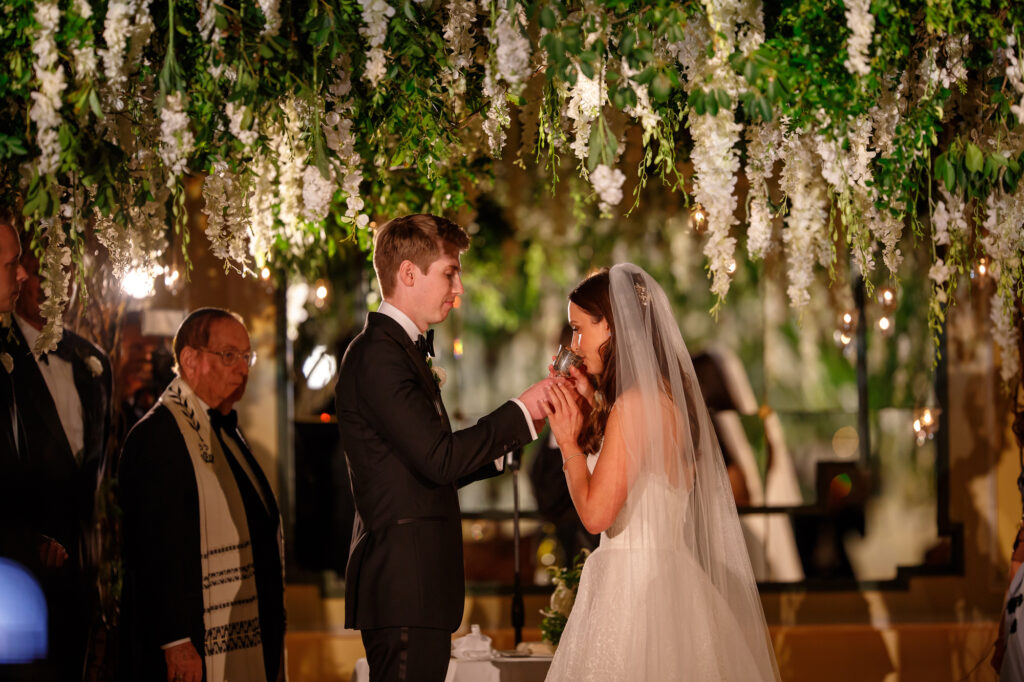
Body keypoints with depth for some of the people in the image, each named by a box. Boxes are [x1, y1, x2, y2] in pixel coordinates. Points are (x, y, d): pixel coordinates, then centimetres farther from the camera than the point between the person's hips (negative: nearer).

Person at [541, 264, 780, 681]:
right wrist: (590, 408, 16)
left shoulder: (635, 404, -17)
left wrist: (568, 439, -7)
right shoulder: (669, 395, 12)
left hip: (634, 586, -10)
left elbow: (596, 512, -19)